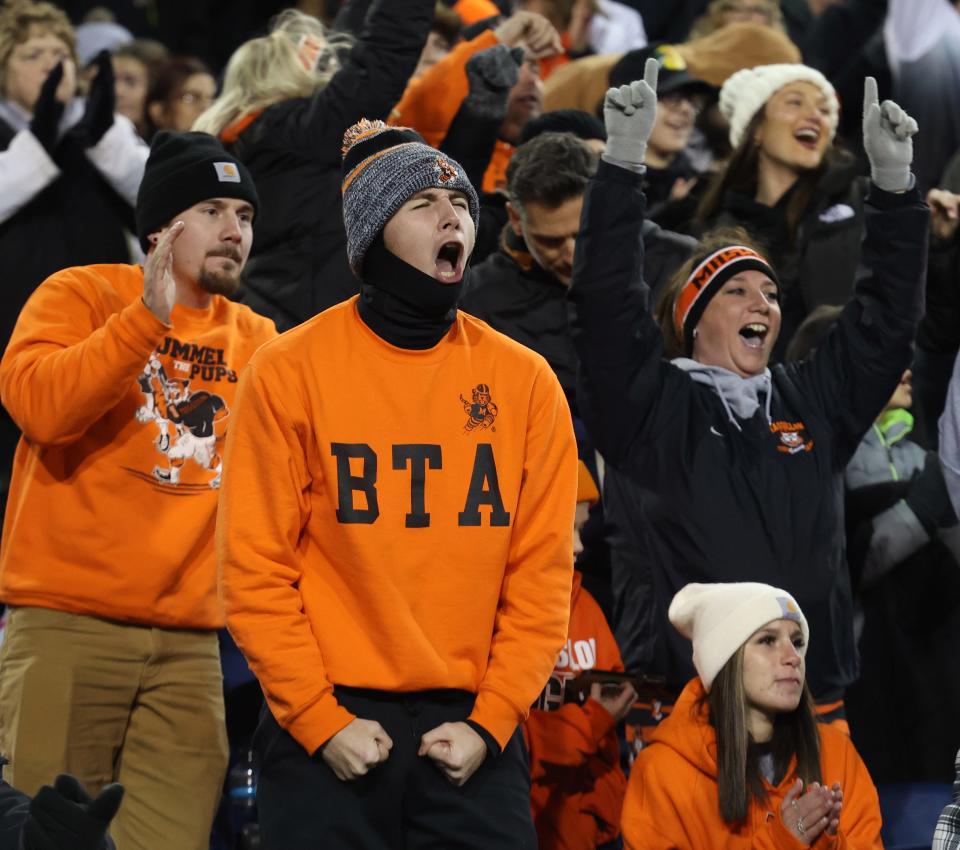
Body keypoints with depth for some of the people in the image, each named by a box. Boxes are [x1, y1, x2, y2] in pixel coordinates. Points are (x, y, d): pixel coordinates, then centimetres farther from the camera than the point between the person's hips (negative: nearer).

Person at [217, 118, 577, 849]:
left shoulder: (524, 380, 6)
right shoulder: (292, 371, -1)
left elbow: (542, 572, 5)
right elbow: (257, 567, -3)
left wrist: (490, 721, -5)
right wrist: (318, 719, -10)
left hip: (469, 731, 2)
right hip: (328, 732, -2)